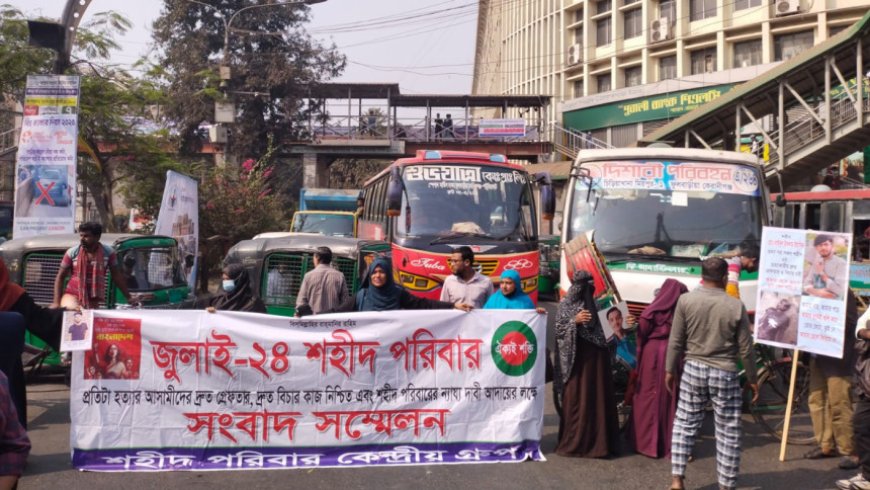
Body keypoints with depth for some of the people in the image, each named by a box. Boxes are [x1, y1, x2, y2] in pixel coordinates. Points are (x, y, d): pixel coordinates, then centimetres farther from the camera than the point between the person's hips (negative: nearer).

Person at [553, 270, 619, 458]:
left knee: (596, 398, 5)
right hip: (575, 358, -6)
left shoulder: (591, 303, 14)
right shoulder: (565, 305, -2)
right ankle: (573, 443, 3)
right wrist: (574, 321, -20)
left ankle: (595, 441, 11)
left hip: (593, 357, 6)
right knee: (575, 399, -4)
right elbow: (558, 330, -8)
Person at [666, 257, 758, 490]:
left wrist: (670, 370, 10)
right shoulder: (736, 306, -8)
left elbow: (676, 341, -2)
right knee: (728, 432, 7)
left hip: (693, 369, 2)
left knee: (684, 424, 14)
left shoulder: (685, 300, -6)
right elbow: (746, 349, -3)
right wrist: (753, 379, 9)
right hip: (725, 374, -2)